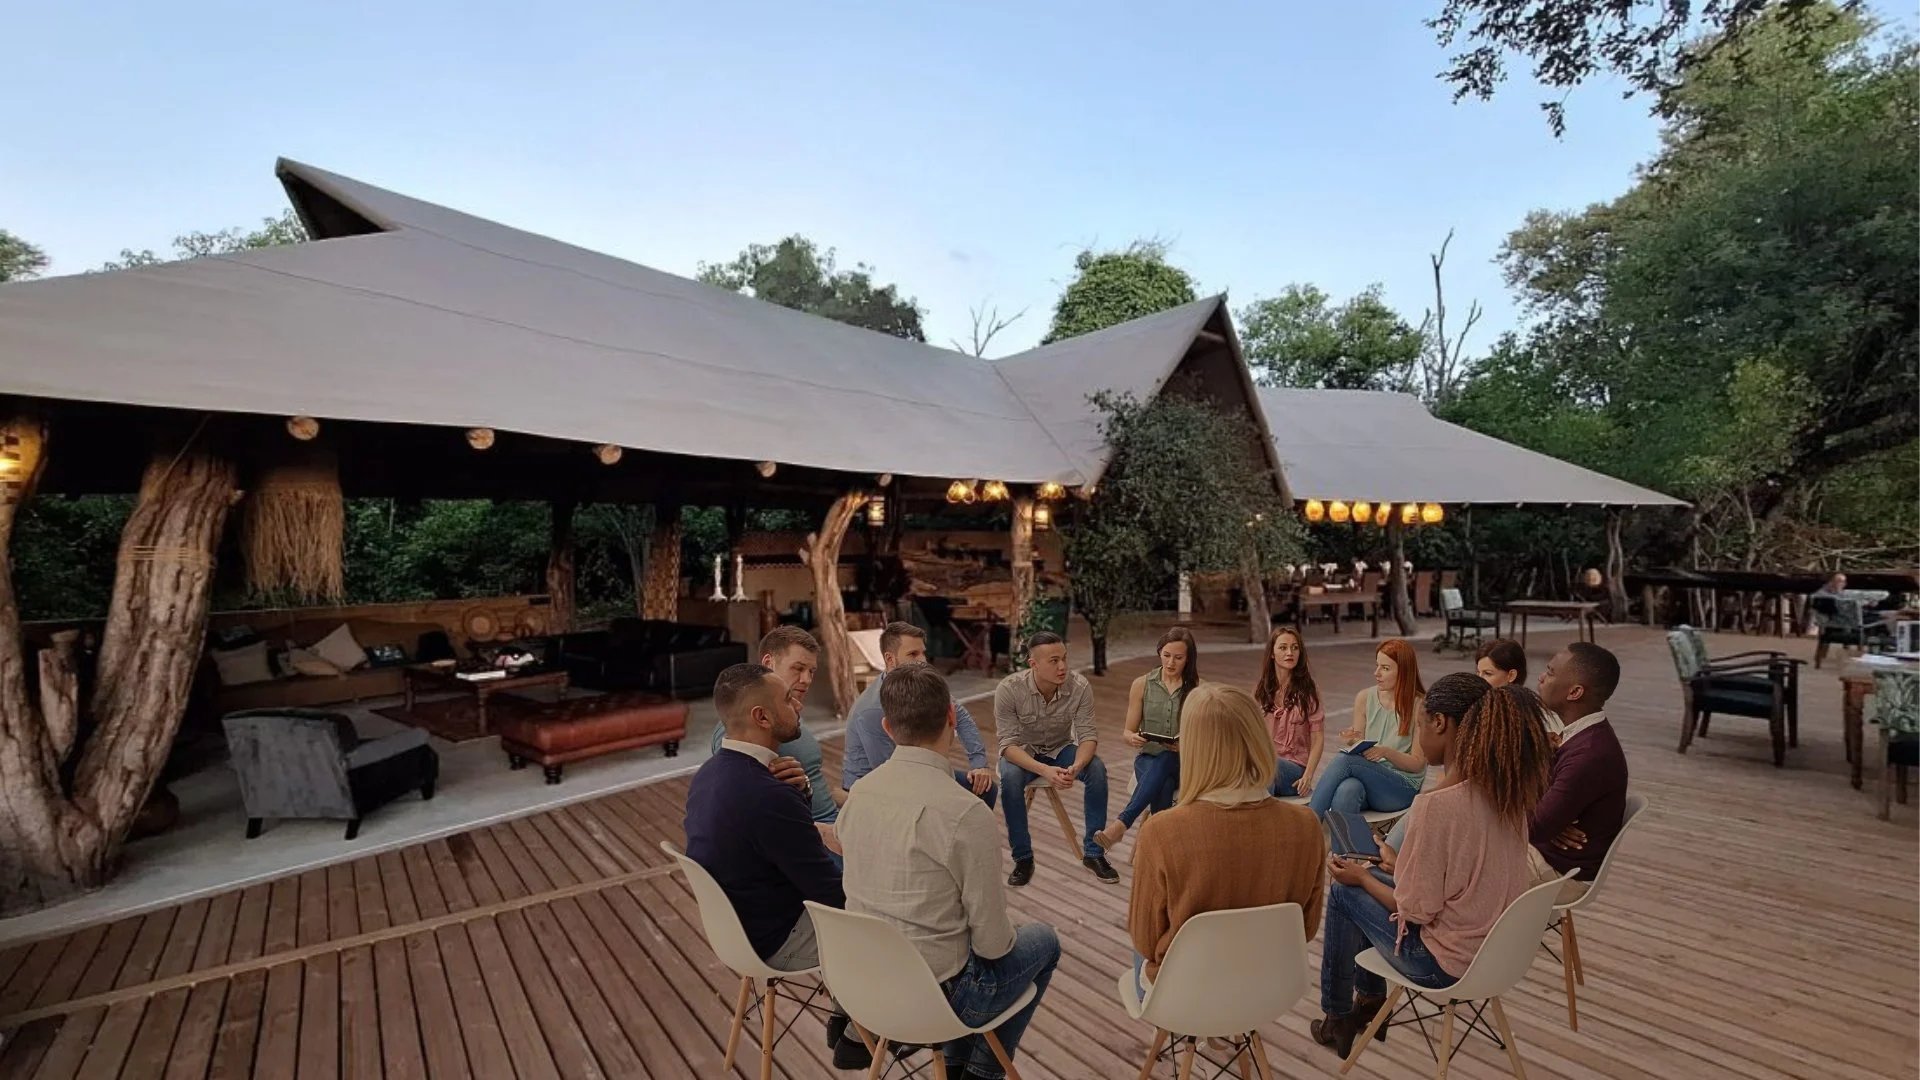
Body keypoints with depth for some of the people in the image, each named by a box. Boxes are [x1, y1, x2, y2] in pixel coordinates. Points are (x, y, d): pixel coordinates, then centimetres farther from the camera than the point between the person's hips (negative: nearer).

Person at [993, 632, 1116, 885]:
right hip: (1022, 753, -2)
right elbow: (1008, 744, -26)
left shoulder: (1079, 686, -22)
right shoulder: (1008, 689, -27)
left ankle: (1093, 852, -8)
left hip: (1061, 749, 2)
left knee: (1097, 769, -25)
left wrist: (1076, 766, -40)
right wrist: (1044, 770, -42)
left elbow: (1088, 735, -18)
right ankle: (1023, 858, -14)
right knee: (1010, 777, -34)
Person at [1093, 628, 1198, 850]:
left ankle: (1121, 823, -47)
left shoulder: (1199, 688, -1)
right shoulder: (1142, 684, 2)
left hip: (1185, 763, -1)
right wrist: (1132, 738, -20)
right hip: (1149, 759, 1)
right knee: (1162, 787, -37)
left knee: (1164, 760, -39)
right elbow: (1126, 733, 6)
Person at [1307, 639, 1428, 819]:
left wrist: (1387, 752, -22)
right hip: (1366, 776, 3)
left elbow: (1417, 763, -3)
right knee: (1347, 789, -36)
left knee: (1343, 759, -31)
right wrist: (1353, 743, -12)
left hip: (1404, 788, -3)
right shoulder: (1364, 698, 6)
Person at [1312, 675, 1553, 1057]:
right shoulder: (1508, 790, -5)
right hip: (1501, 948, 7)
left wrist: (1363, 877, -3)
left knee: (1345, 892, 9)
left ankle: (1337, 1018, 26)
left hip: (1448, 962, -7)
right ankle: (1369, 999, 33)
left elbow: (1416, 910, -21)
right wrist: (1399, 863, 18)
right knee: (1373, 885, 20)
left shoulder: (1437, 804, -30)